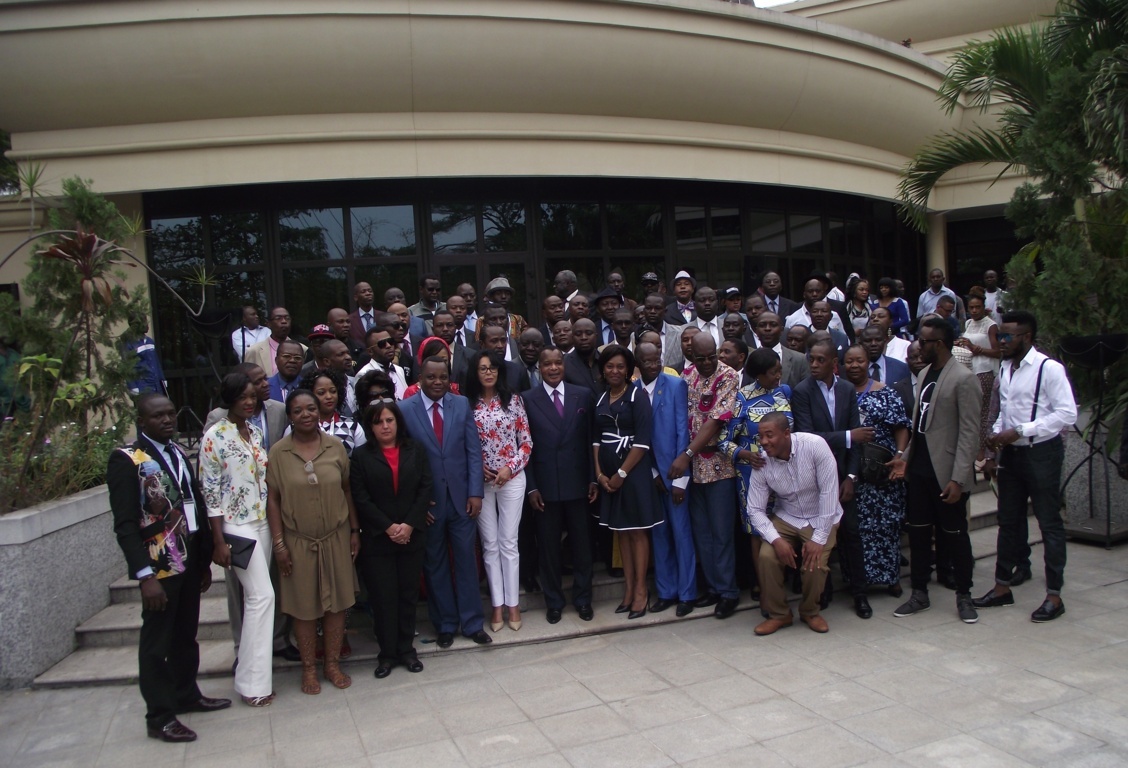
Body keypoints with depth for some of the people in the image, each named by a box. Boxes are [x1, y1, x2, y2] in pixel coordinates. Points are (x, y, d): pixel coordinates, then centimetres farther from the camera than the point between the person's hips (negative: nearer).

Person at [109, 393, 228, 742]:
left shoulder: (179, 453, 11)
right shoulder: (127, 460, -11)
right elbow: (125, 524, -15)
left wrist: (205, 560, 12)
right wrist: (145, 575, -21)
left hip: (189, 562, 7)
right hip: (159, 568, -7)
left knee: (186, 635, 19)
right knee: (156, 643, 5)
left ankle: (186, 695, 35)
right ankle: (159, 717, 17)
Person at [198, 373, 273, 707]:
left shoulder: (255, 432, 9)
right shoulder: (215, 436, -10)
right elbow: (210, 491, -11)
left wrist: (273, 523, 13)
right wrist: (218, 541, -14)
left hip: (262, 522, 7)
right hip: (236, 526, -7)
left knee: (256, 596, 11)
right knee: (262, 595, -11)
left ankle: (248, 658, 24)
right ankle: (253, 682, -3)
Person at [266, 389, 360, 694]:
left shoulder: (336, 446, -1)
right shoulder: (278, 452, -6)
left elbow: (347, 489, 5)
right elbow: (273, 499, -4)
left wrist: (354, 530, 5)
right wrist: (278, 542, -6)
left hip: (336, 538, 2)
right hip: (298, 541, -2)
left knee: (336, 602, 9)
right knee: (304, 607, 8)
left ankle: (333, 663, 25)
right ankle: (309, 668, 23)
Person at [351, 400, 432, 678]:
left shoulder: (415, 451, 5)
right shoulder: (361, 456, 0)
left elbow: (425, 489, 0)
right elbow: (360, 498, -6)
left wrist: (410, 525, -11)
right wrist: (388, 527, -13)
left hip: (412, 537, 2)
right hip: (377, 539, -2)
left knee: (408, 593, 8)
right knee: (383, 596, 3)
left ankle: (406, 648, 21)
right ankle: (387, 652, 16)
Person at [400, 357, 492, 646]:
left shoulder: (462, 405, 1)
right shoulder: (405, 409, -7)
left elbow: (474, 451, 1)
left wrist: (475, 492, -5)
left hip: (461, 497, 2)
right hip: (426, 500, -1)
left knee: (466, 560, 9)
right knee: (435, 565, 11)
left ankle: (472, 623, 23)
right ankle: (445, 625, 27)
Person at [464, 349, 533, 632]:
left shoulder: (513, 400, 1)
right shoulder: (467, 404, 1)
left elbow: (526, 441, 1)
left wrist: (510, 467, -10)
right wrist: (478, 469, -10)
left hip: (512, 479, 0)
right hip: (481, 481, 1)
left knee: (508, 542, 4)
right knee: (489, 544, 7)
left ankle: (512, 603, 14)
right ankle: (497, 604, 16)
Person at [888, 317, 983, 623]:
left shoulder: (962, 379, -13)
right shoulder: (924, 374, 11)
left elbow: (969, 432, -16)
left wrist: (958, 478, -19)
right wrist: (905, 457, 9)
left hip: (946, 473, -7)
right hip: (919, 469, 7)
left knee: (955, 534, 6)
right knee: (918, 532, 12)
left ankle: (964, 596, 22)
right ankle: (920, 593, 23)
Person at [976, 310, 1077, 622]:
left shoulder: (1049, 369, -15)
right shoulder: (1005, 368, 8)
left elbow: (1067, 414, -19)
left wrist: (1020, 432, -21)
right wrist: (996, 433, 0)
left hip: (1041, 453, -7)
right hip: (1011, 454, 8)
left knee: (1050, 523, 2)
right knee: (1008, 522, 14)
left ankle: (1054, 595, 13)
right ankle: (1002, 586, 25)